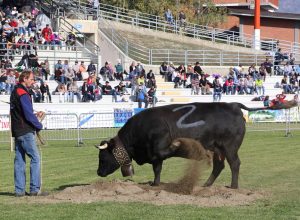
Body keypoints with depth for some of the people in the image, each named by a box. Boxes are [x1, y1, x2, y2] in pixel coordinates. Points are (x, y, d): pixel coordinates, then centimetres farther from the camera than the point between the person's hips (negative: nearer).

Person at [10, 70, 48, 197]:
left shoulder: (15, 92, 17)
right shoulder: (23, 93, -14)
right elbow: (28, 115, -17)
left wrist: (35, 115, 12)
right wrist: (39, 126, -3)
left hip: (17, 132, 10)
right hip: (26, 132, -10)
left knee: (19, 160, 9)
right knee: (35, 158, -8)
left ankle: (19, 190, 9)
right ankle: (35, 189, -10)